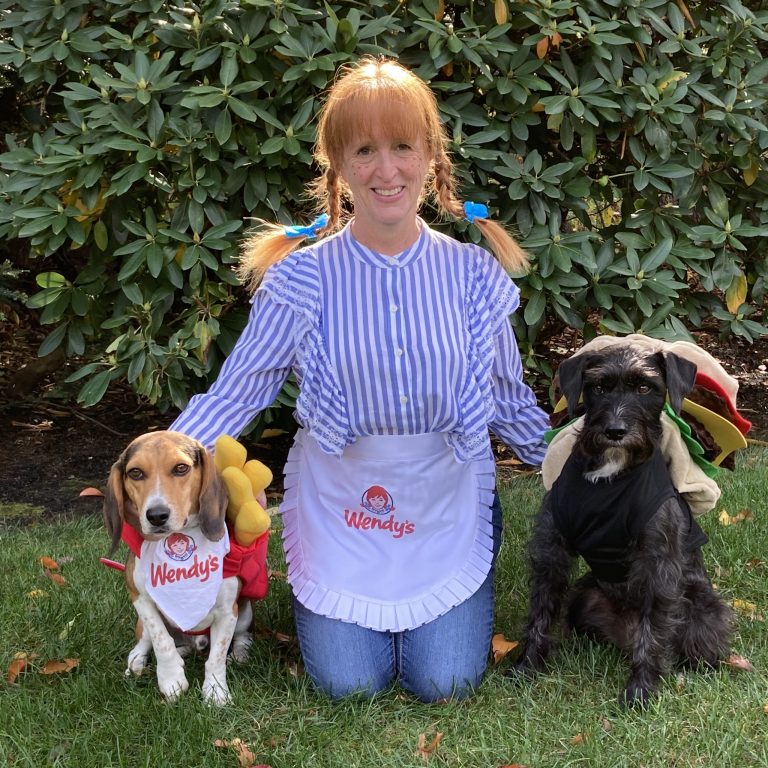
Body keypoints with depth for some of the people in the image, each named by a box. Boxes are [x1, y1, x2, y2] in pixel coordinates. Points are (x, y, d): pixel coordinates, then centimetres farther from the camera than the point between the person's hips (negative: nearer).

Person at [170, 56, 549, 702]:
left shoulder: (474, 275, -7)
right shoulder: (303, 279, -11)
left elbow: (509, 400, 5)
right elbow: (233, 396, -11)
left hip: (447, 506, 1)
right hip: (340, 504, -1)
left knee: (446, 684, -4)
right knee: (350, 684, -5)